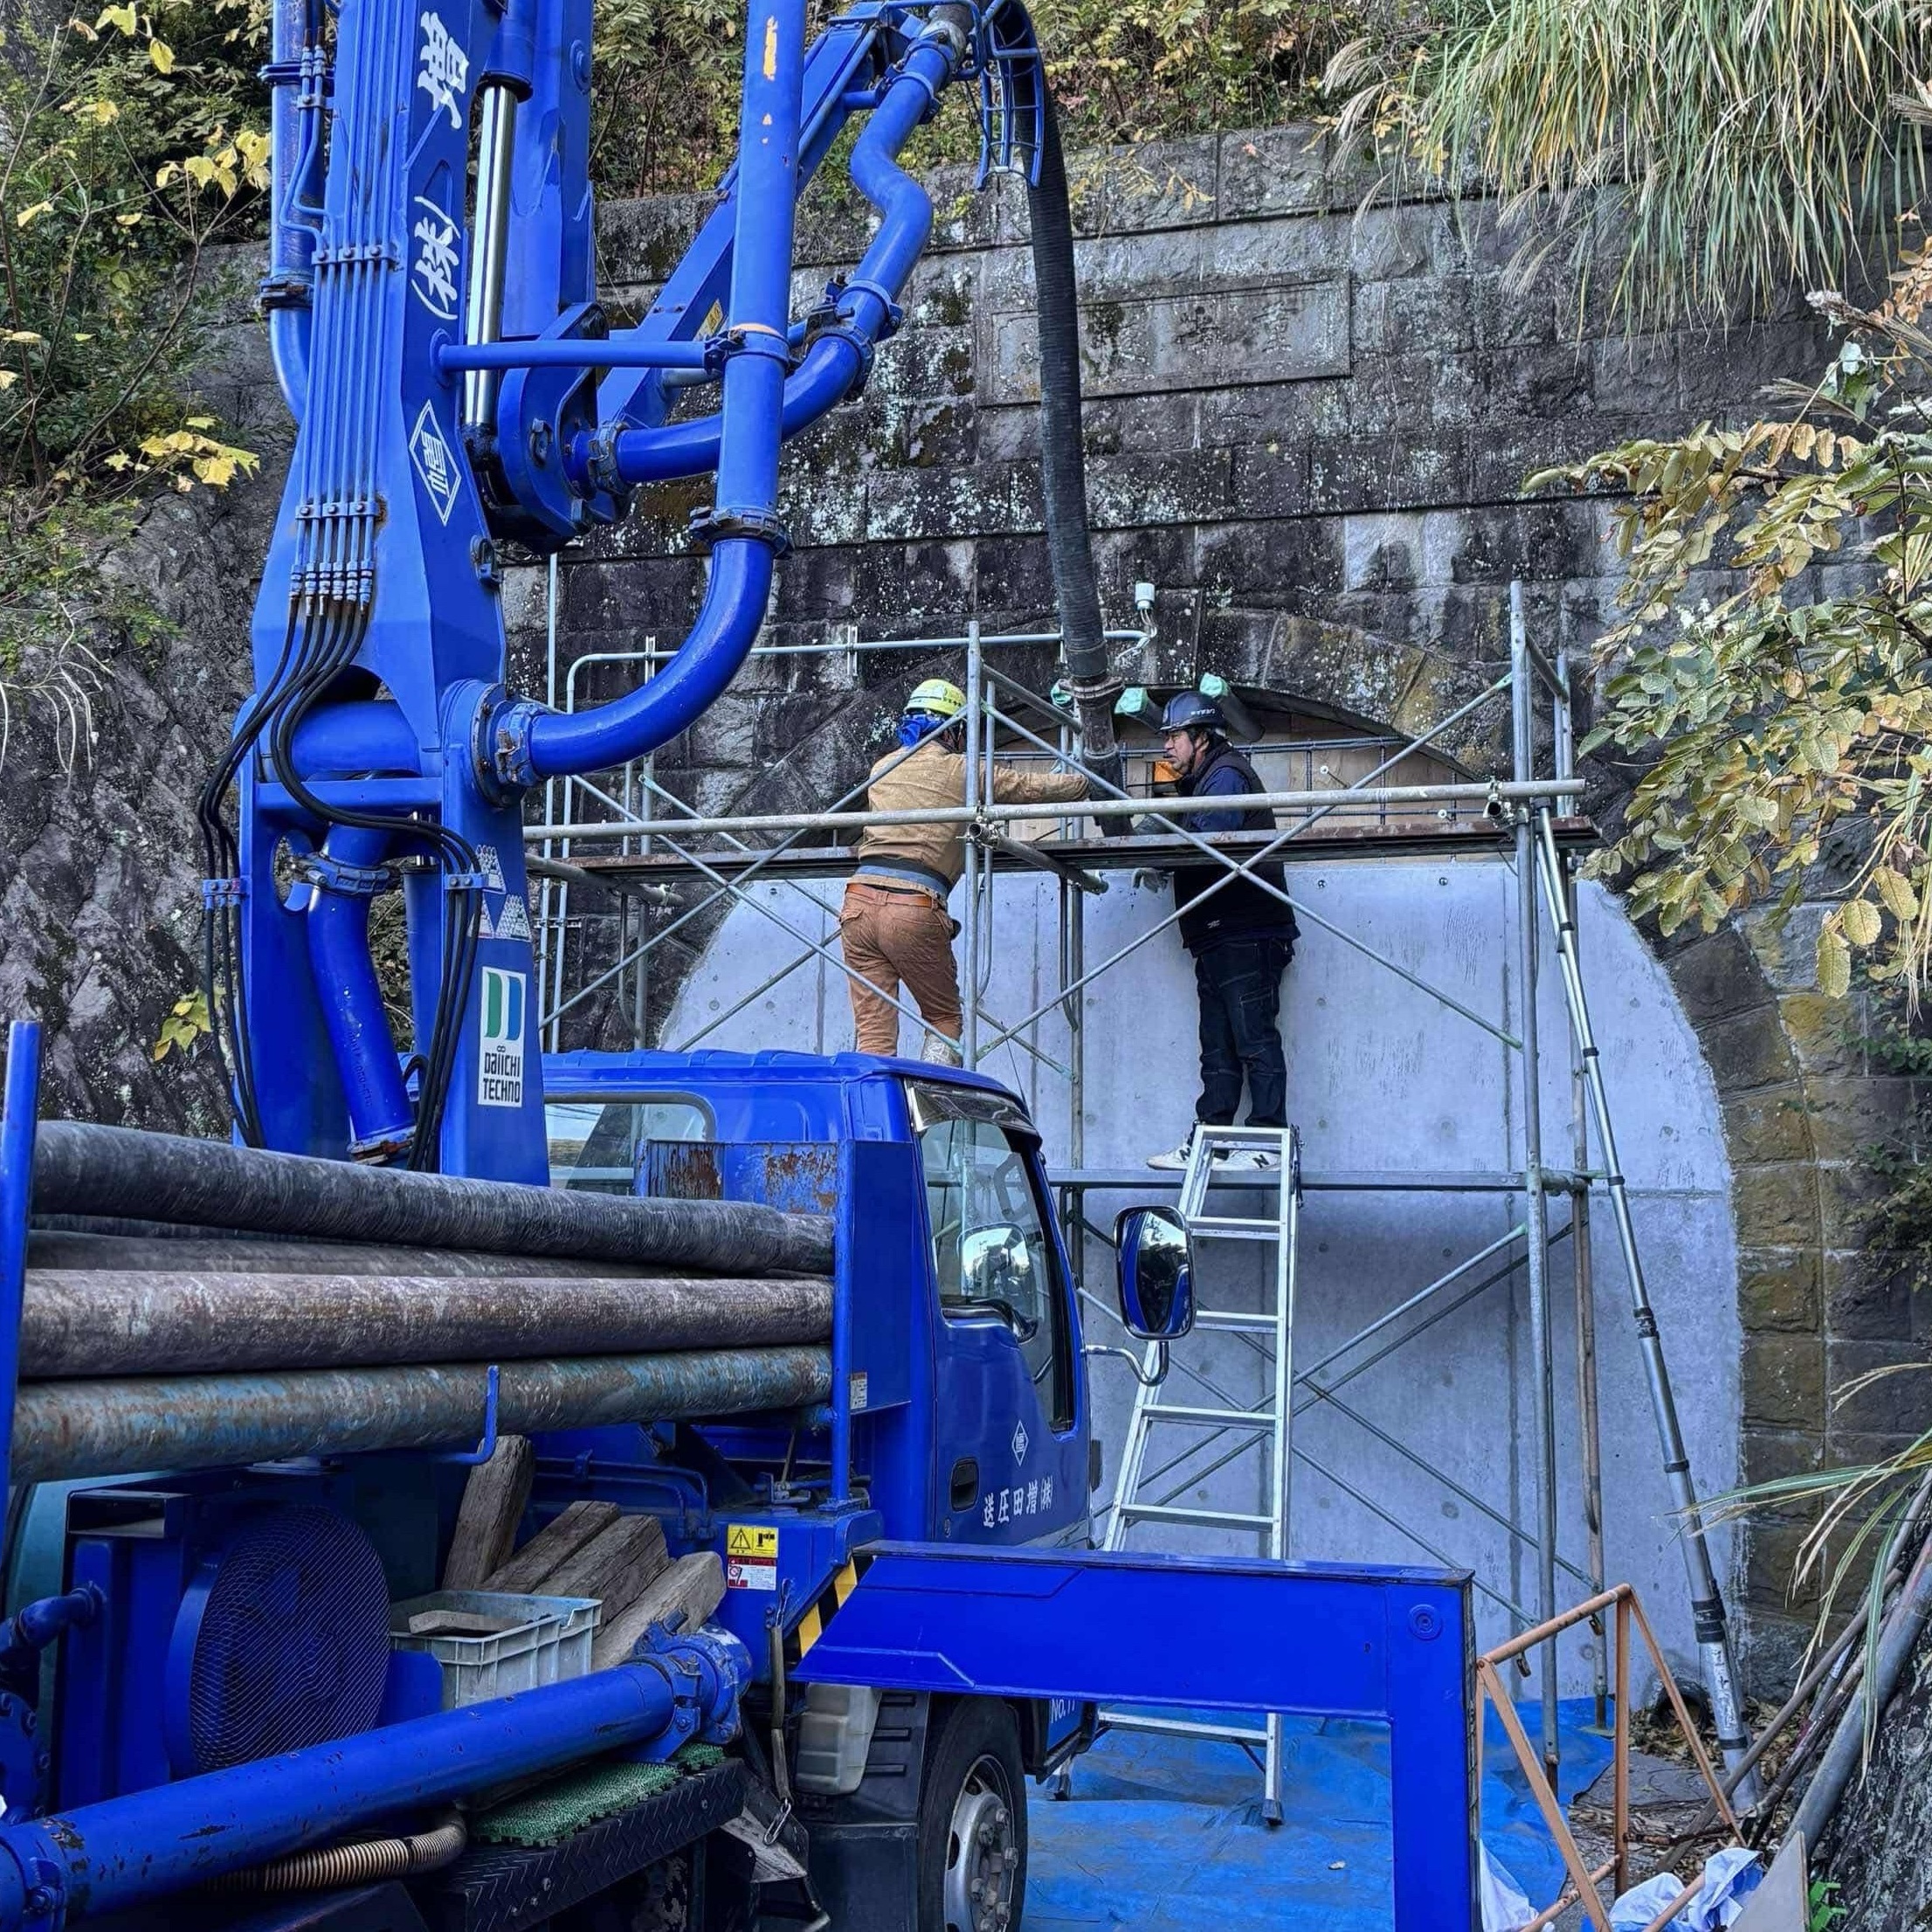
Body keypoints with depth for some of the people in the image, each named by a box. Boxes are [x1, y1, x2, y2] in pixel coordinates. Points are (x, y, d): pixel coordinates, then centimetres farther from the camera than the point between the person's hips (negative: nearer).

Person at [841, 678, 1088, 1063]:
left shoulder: (882, 768, 19)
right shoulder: (964, 772, 7)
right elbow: (1040, 787, 12)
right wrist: (1081, 783, 35)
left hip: (859, 899, 4)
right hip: (914, 910, -4)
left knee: (873, 1035, 4)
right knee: (944, 1019, 14)